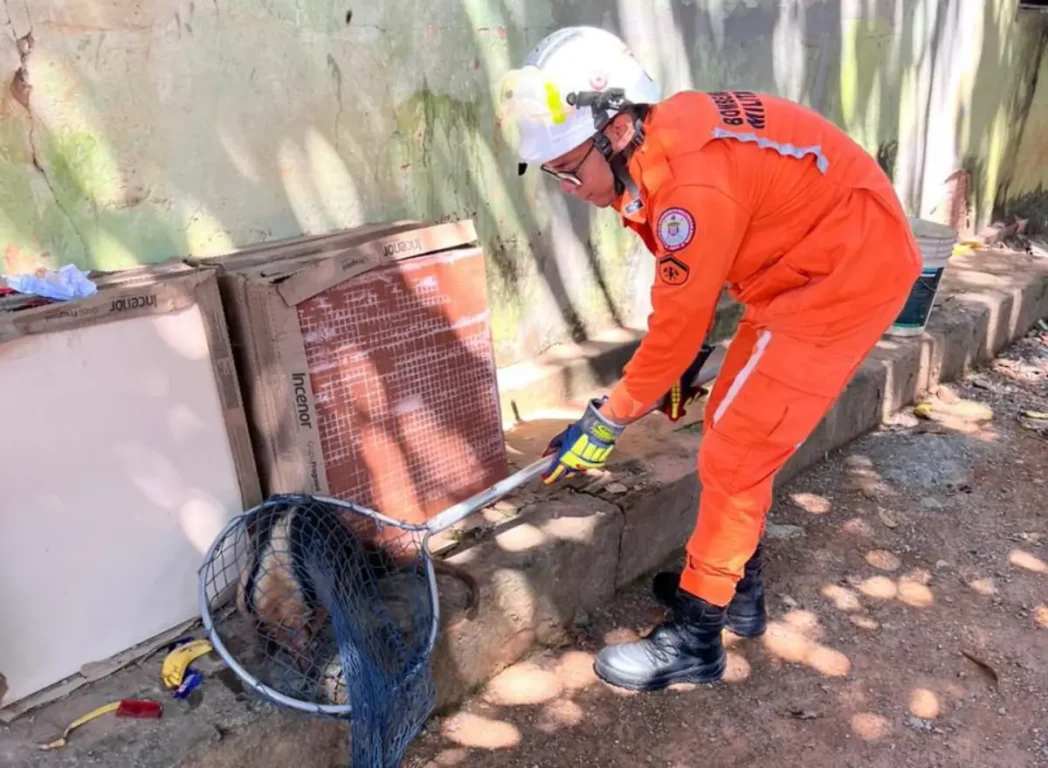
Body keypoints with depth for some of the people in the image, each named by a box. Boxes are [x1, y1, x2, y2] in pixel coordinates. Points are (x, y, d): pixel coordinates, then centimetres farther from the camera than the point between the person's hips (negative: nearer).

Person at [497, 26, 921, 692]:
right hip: (812, 263, 10)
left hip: (850, 270, -9)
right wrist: (683, 365, 19)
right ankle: (738, 589, 32)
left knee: (734, 455, -6)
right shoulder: (662, 144, -1)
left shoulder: (693, 183, -30)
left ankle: (695, 639, 9)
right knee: (735, 427, 15)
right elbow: (688, 292, 12)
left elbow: (676, 321, -20)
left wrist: (606, 422, -8)